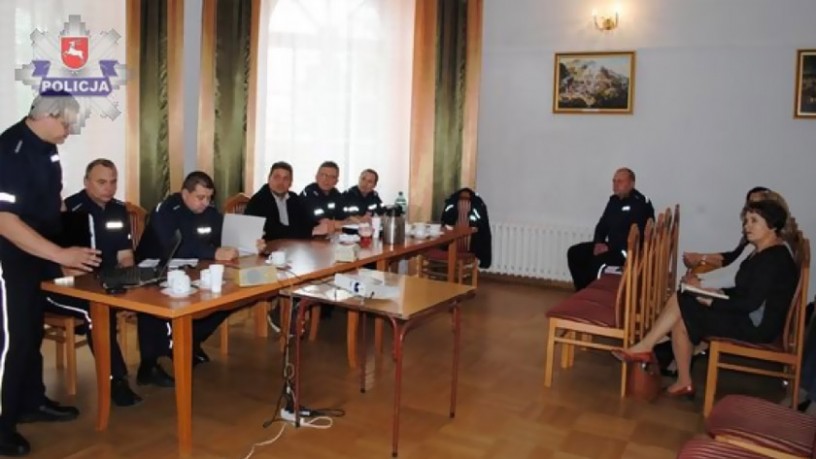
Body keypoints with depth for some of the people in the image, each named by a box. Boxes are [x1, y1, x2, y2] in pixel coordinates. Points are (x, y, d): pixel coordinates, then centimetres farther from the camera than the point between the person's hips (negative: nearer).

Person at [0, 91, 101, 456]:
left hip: (35, 258, 9)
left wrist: (56, 253, 15)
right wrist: (60, 254, -31)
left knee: (32, 332, 18)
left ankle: (31, 402, 34)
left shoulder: (44, 147, 5)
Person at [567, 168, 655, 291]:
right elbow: (602, 225, 17)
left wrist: (610, 247, -21)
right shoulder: (614, 200, 12)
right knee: (574, 253, -3)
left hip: (630, 250, -8)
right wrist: (598, 243, -3)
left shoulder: (641, 204, -13)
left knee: (598, 261, -32)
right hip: (610, 246, 8)